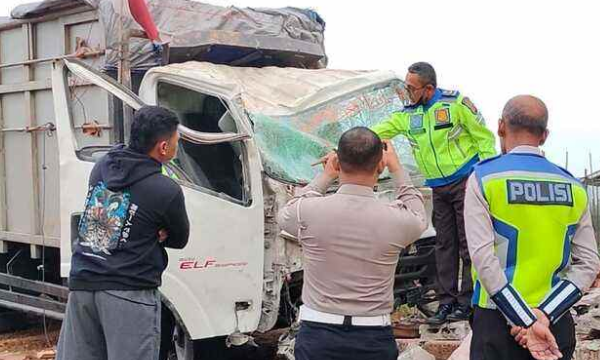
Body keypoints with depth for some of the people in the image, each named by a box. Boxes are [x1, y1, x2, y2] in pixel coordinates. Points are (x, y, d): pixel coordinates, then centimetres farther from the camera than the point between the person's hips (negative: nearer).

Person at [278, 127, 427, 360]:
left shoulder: (309, 211, -13)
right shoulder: (396, 220, -12)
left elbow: (286, 216, 14)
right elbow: (418, 216, 15)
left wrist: (326, 177, 22)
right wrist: (396, 169, 24)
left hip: (317, 335, 0)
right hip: (373, 340, 0)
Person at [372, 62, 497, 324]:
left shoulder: (456, 103, -11)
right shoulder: (406, 115, 5)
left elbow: (484, 137, -7)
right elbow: (375, 135, 3)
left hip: (465, 180, -6)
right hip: (439, 188, 6)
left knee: (469, 243, -2)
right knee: (444, 245, 9)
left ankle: (467, 301, 6)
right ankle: (446, 302, 16)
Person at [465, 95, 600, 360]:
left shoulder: (484, 178, -6)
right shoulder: (573, 187, 5)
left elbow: (483, 257, -16)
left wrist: (528, 321, -16)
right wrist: (543, 315, -11)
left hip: (497, 319, -3)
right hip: (557, 323, 3)